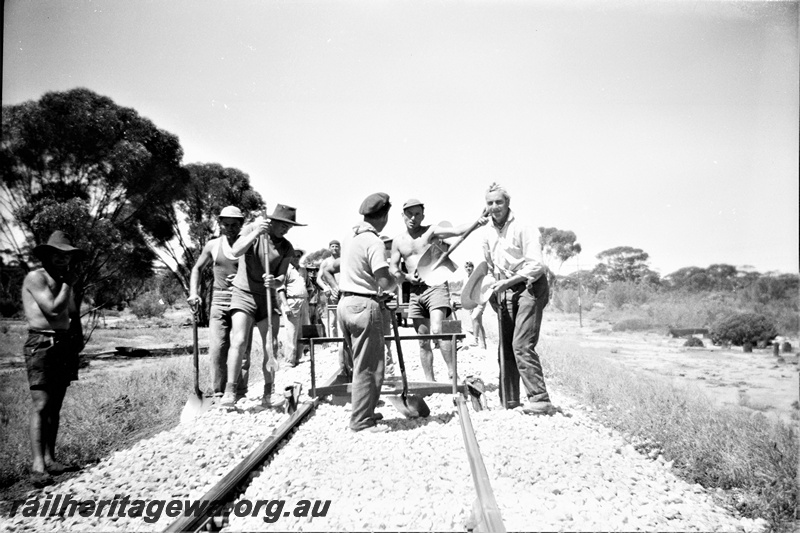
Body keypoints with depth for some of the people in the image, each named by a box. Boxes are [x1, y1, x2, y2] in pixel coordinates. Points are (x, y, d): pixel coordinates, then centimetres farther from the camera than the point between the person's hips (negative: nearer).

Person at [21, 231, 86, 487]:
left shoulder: (65, 281, 17)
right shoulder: (35, 278, -7)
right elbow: (54, 308, -18)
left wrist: (77, 336, 11)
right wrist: (69, 284, -8)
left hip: (65, 344, 7)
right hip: (41, 344, -7)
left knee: (55, 405, 8)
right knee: (41, 405, -13)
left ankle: (50, 458, 13)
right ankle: (38, 465, -16)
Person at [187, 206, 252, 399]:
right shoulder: (213, 245, 9)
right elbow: (197, 269, 20)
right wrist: (194, 293, 6)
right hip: (219, 301, 2)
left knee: (242, 350, -1)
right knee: (217, 349, -7)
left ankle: (240, 394, 9)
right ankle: (219, 394, 3)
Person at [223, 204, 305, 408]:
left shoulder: (287, 248, 0)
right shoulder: (251, 229, -7)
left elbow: (282, 277, -6)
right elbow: (236, 252, -23)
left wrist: (275, 282, -29)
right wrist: (256, 232, -32)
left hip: (268, 297, 4)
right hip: (244, 294, -3)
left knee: (272, 345, -1)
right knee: (239, 341, -16)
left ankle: (269, 393, 8)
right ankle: (230, 390, -9)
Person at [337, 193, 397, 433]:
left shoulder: (353, 237, 11)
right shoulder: (374, 242, -14)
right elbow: (384, 283, -21)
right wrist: (397, 279, 1)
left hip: (346, 302, 9)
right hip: (364, 305, -9)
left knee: (361, 363, 18)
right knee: (368, 366, 0)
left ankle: (364, 411, 27)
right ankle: (361, 421, 5)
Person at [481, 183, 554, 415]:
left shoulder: (523, 229, -11)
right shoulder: (488, 233, 11)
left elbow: (536, 266, -17)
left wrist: (508, 281, -21)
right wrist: (492, 293, 16)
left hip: (529, 286, -7)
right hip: (505, 290, 7)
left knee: (521, 344, -17)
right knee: (505, 347, 6)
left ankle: (540, 400, -13)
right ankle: (509, 401, 15)